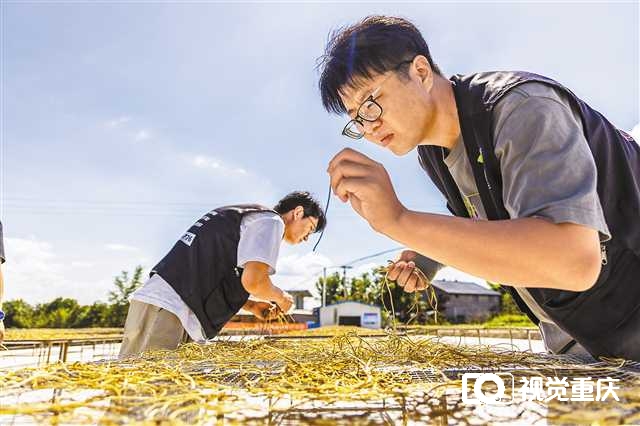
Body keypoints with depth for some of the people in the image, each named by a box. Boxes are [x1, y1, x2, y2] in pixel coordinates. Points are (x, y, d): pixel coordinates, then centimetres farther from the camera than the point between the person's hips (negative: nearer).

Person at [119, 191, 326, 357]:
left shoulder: (241, 216, 26)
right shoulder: (272, 221, -3)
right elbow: (252, 280, -19)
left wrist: (250, 305, 21)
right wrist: (280, 297, 3)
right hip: (168, 308, -10)